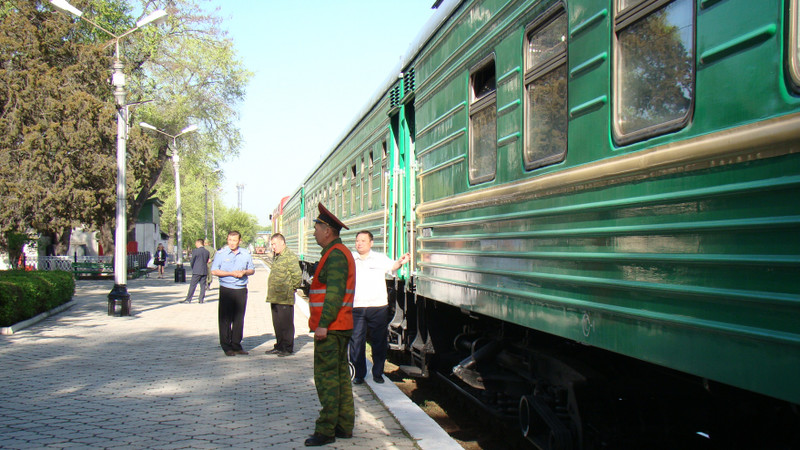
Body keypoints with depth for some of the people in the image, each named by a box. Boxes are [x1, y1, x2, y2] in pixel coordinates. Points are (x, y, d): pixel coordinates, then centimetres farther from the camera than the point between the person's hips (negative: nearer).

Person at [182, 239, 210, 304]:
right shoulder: (207, 252, 6)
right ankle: (201, 299, 6)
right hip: (205, 271, 5)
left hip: (197, 271, -4)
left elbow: (192, 261, -3)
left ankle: (188, 299, 1)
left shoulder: (195, 251, -9)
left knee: (192, 285, 0)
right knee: (203, 285, 7)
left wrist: (193, 268, 12)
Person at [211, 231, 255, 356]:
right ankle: (226, 346, 6)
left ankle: (236, 345, 14)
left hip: (241, 290, 3)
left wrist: (244, 272, -7)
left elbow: (252, 270, 15)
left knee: (239, 319, 6)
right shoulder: (221, 253, 1)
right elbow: (214, 270, -4)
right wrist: (231, 273, -12)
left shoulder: (246, 254, 10)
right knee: (225, 319, -1)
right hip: (226, 289, -3)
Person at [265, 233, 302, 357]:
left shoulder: (290, 257, -13)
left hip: (285, 299, -9)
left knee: (286, 324, -1)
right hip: (274, 298, 9)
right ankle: (279, 346, 24)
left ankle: (288, 348, 6)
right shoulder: (276, 257, 18)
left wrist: (290, 289, -7)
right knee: (277, 324, 15)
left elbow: (297, 276, -16)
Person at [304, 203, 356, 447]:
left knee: (326, 377, -6)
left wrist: (323, 324, -25)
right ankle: (344, 426, 19)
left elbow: (334, 293, -23)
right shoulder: (340, 253, 18)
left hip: (330, 328, -11)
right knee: (340, 375, 13)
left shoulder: (335, 255, -15)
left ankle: (326, 430, -2)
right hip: (342, 327, 11)